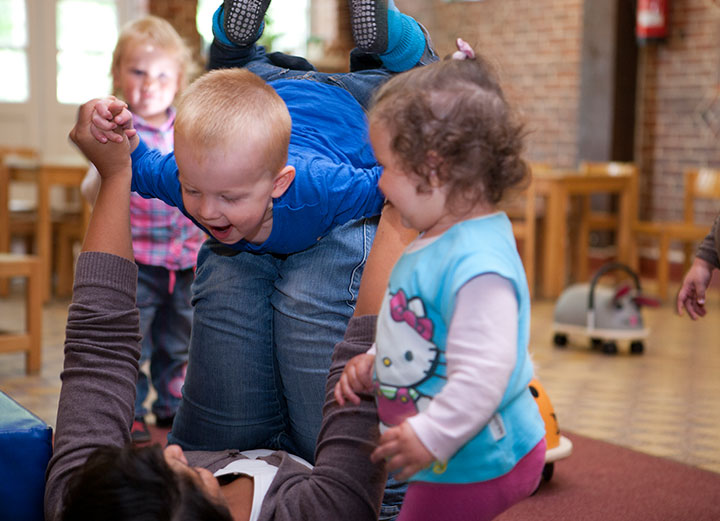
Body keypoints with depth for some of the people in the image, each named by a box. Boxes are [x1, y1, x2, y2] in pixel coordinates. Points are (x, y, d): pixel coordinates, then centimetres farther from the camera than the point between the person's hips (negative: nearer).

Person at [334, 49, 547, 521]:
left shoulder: (478, 265, -30)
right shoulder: (439, 242, 6)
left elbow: (483, 372, -33)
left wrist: (430, 437, -27)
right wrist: (372, 363, 11)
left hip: (478, 462, -10)